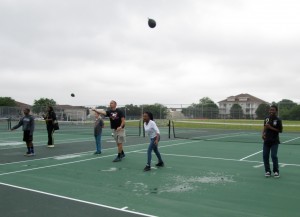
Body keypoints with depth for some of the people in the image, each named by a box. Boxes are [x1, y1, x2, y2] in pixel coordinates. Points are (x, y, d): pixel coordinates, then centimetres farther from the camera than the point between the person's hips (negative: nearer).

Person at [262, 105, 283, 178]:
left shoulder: (278, 120, -8)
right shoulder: (267, 118, 6)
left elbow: (280, 130, -10)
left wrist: (271, 127, -18)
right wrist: (263, 133, -1)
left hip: (274, 141, -5)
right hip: (266, 140, 5)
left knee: (274, 156, -8)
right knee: (265, 156, 4)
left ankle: (276, 171, 11)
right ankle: (267, 171, 17)